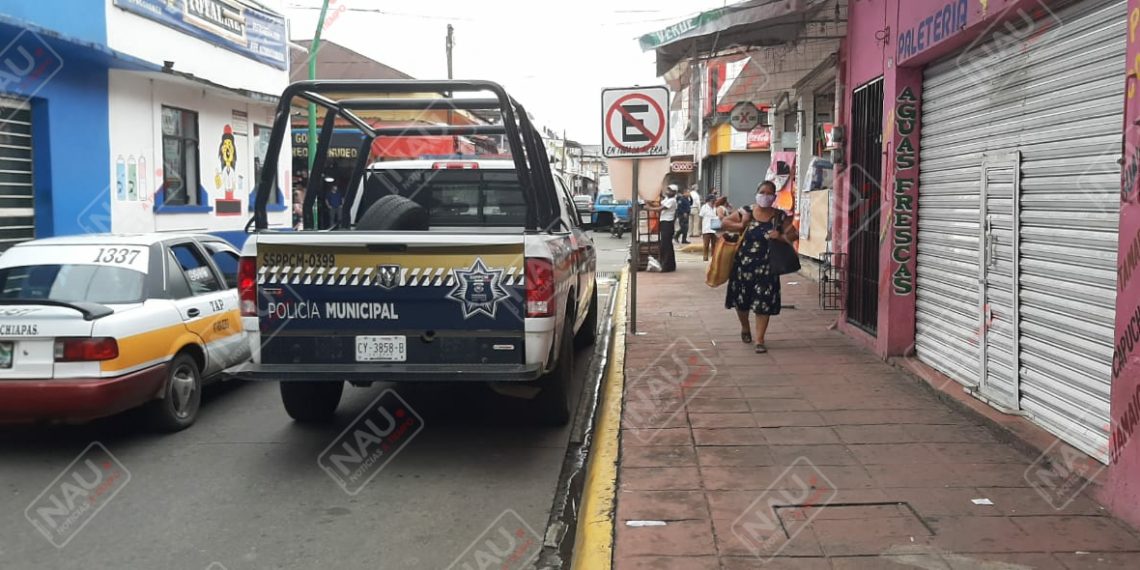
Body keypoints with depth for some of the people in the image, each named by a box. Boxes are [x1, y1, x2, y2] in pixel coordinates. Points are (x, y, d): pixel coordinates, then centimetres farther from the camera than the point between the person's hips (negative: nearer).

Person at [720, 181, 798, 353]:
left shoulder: (780, 216, 1)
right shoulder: (746, 212, 0)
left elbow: (794, 235, 2)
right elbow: (724, 224, 2)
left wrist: (781, 237, -17)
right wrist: (741, 226, -13)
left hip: (766, 266, -1)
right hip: (744, 263, 1)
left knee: (763, 303, -5)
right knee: (741, 300, 13)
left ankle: (760, 340, 4)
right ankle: (745, 328, 41)